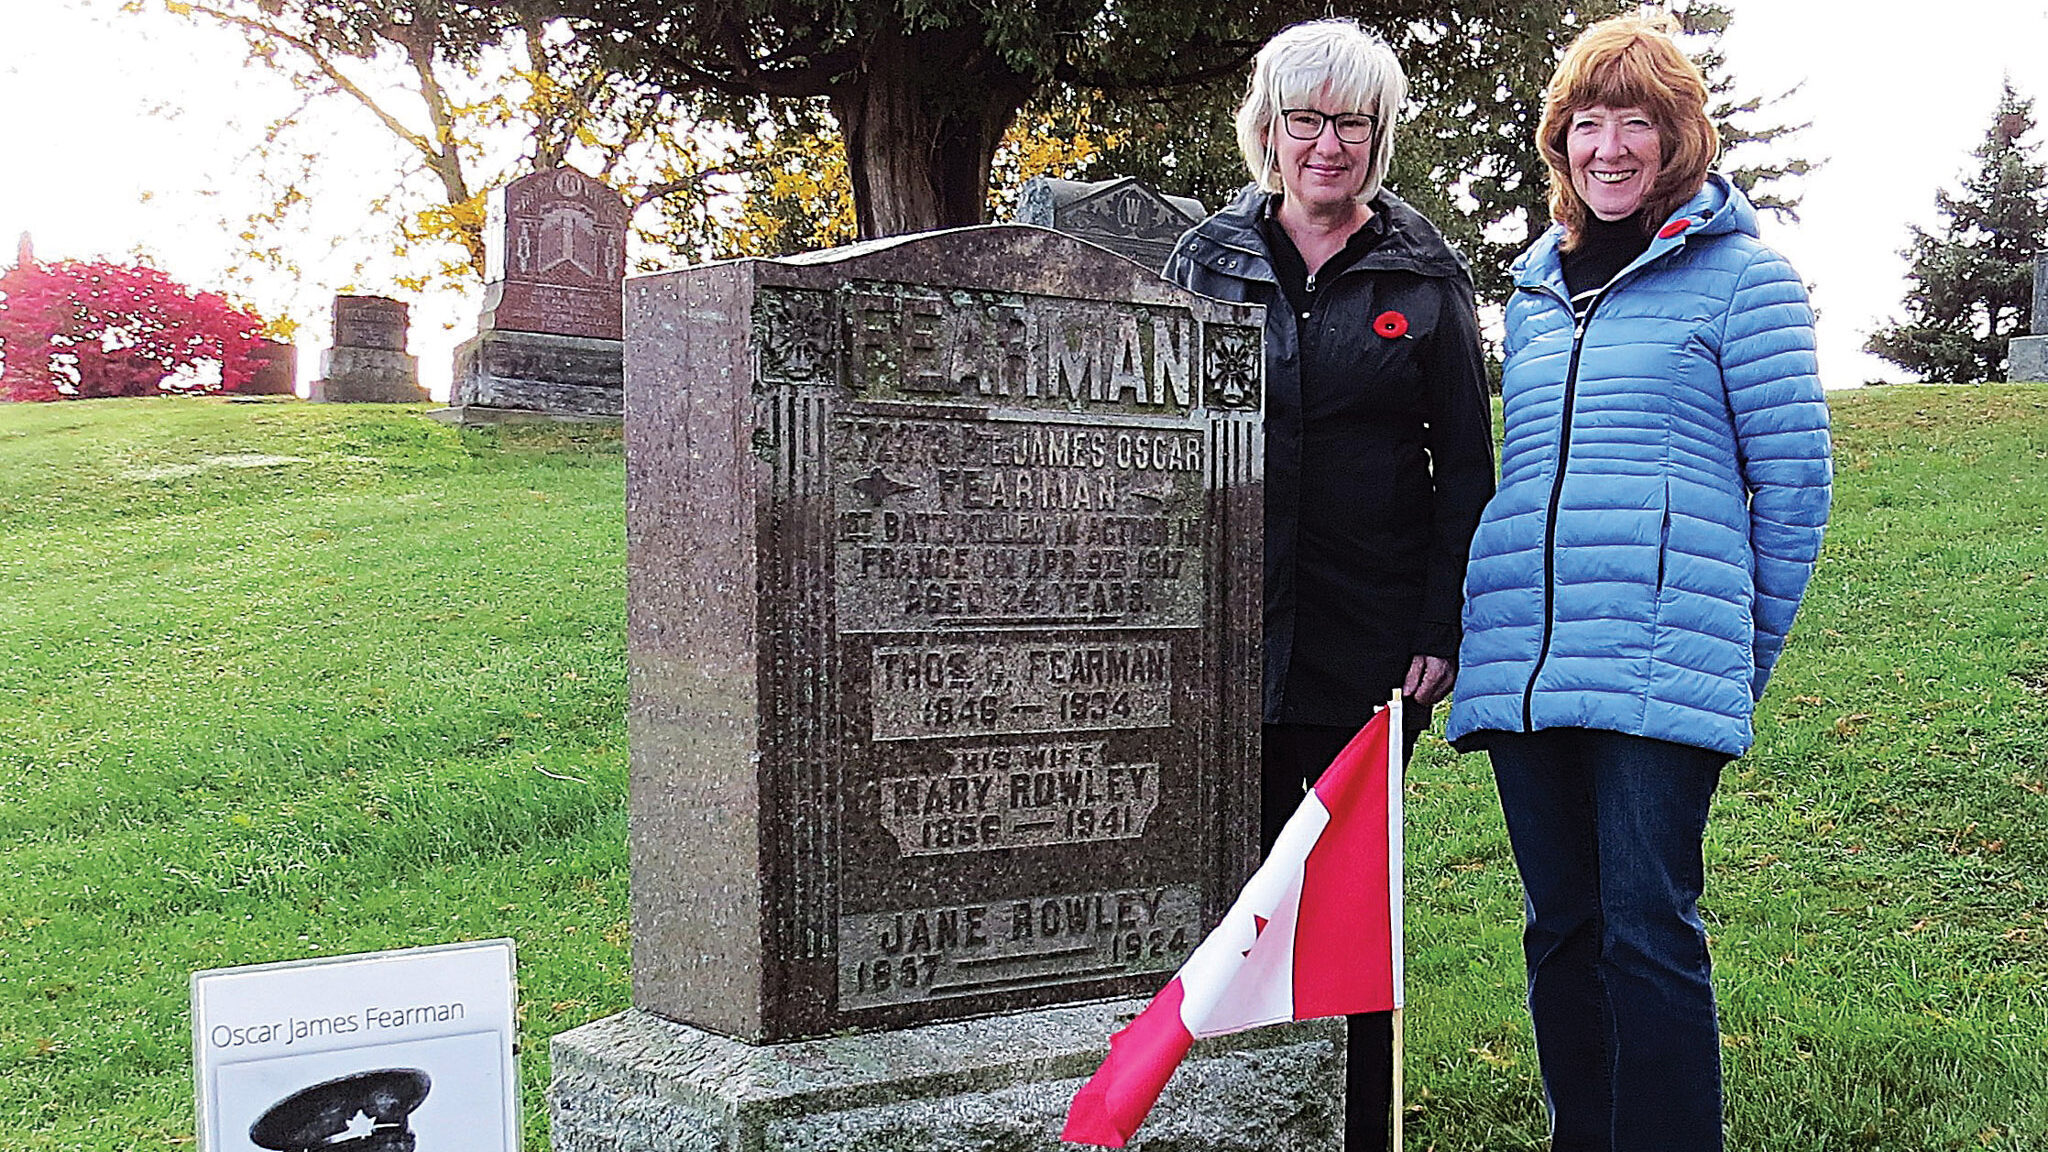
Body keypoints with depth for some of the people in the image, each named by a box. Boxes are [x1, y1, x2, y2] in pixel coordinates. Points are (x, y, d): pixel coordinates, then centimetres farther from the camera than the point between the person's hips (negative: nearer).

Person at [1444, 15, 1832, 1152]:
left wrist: (1738, 651, 3)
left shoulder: (1739, 275, 3)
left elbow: (1794, 481, 1)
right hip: (1519, 662, 6)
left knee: (1647, 934, -6)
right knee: (1561, 928, 11)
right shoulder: (1533, 291, 19)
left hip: (1664, 663, -5)